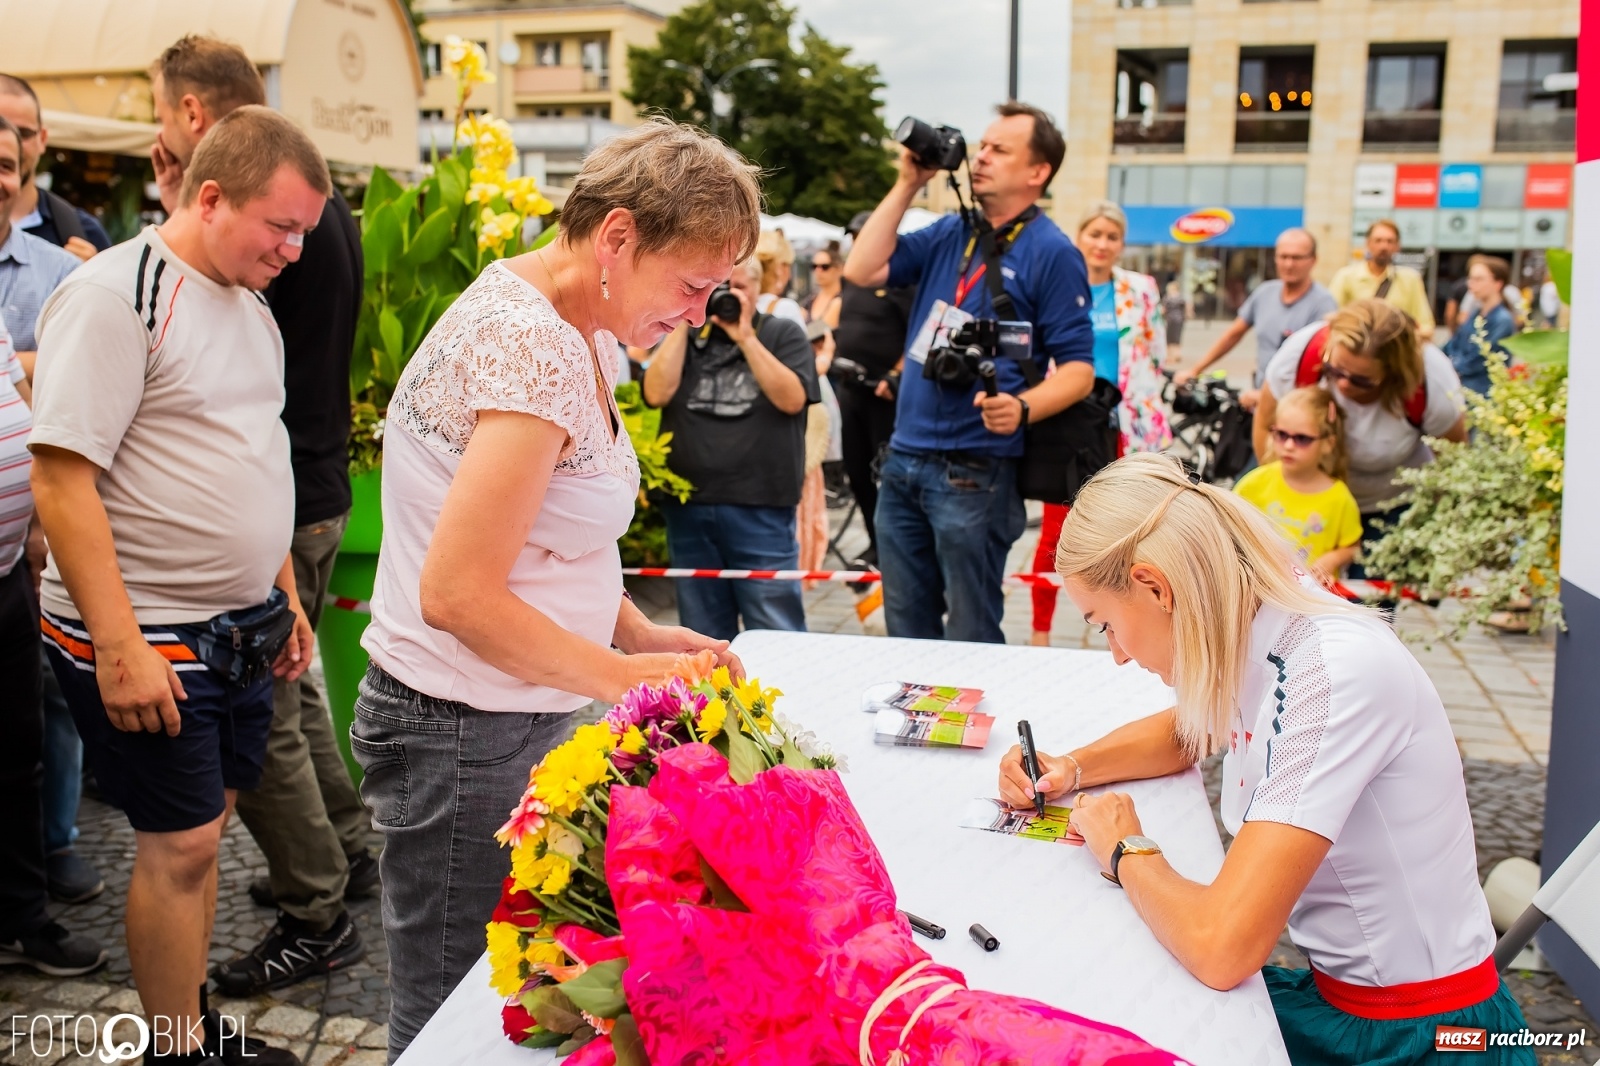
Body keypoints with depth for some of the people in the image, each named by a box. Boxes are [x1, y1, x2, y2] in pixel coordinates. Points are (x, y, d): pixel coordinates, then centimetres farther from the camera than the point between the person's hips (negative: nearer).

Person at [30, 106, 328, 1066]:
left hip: (243, 629, 8)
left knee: (203, 828, 15)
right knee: (180, 842, 1)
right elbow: (61, 479, -20)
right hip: (149, 638, -7)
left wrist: (285, 596, 17)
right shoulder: (116, 294, -15)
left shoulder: (250, 307, 11)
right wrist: (120, 648, -22)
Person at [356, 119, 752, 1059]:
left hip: (525, 717, 9)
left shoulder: (581, 334, 7)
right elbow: (459, 595, -26)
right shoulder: (533, 347, -24)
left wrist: (646, 634, 3)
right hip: (469, 735, -9)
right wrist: (626, 677, -18)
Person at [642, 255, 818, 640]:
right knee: (703, 638, 13)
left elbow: (792, 399, -12)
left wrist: (746, 338, -15)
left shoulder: (783, 334, 4)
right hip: (687, 507, 3)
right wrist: (683, 324, -5)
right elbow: (657, 394, -4)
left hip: (761, 507, -3)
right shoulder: (683, 337, 12)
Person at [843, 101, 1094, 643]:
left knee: (970, 638, 4)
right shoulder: (948, 233, 13)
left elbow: (1078, 368, -11)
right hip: (904, 460, 7)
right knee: (906, 629, 16)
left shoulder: (1051, 253, -7)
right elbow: (862, 270, 5)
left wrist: (1023, 408, -30)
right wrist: (907, 185, 4)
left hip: (976, 471, -6)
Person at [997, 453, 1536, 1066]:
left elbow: (1220, 949, -35)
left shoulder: (1334, 674, -28)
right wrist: (1073, 769, 3)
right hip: (1335, 990, 7)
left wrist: (1125, 850, -16)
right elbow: (1180, 733, 21)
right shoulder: (1253, 638, -3)